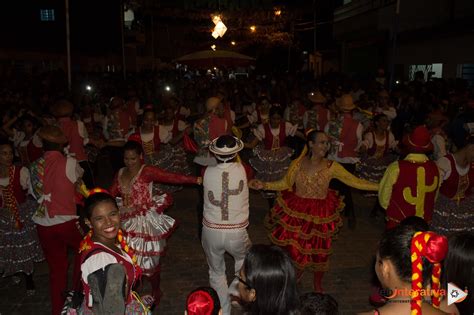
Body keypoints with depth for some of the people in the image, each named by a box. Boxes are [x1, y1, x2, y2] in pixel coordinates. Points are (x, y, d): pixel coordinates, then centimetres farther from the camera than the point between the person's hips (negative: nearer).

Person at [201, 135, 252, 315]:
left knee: (217, 273, 22)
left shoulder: (208, 173, -9)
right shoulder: (241, 170, -10)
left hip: (211, 231, 1)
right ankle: (236, 286, 16)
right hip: (236, 232, -1)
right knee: (245, 259, 33)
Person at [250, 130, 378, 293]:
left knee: (319, 252, 14)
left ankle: (317, 286, 42)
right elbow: (285, 184, 3)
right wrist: (263, 185, -7)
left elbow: (355, 182, -7)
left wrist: (380, 186, -12)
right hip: (296, 213, 0)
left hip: (320, 216, 0)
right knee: (293, 250, 6)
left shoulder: (332, 167, -9)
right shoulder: (298, 163, -7)